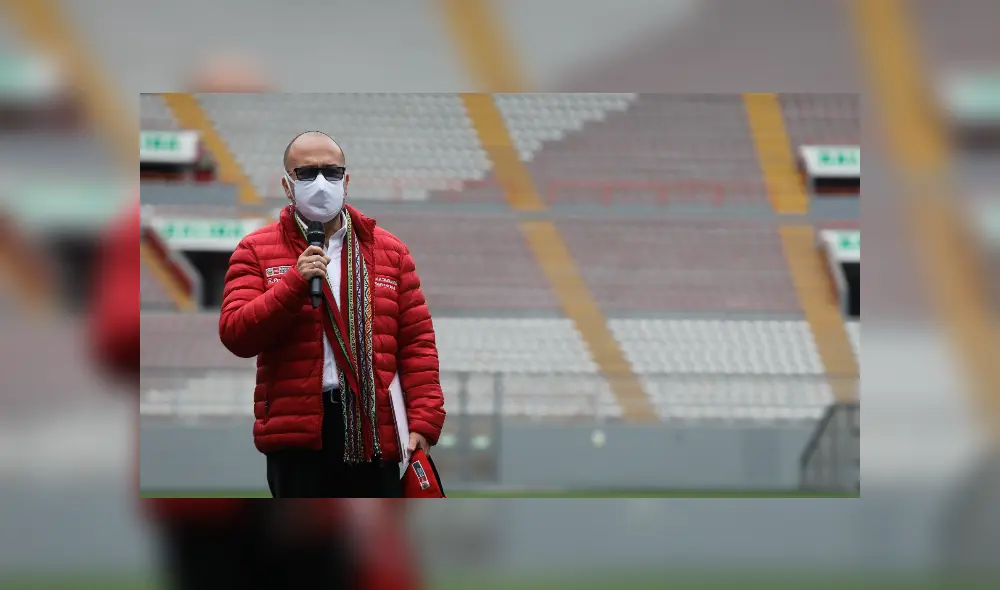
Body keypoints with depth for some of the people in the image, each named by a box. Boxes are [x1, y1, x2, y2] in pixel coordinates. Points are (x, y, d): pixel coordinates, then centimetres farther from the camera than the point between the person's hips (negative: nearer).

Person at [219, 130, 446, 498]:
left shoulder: (390, 251, 13)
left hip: (374, 428, 2)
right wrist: (294, 283, -17)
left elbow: (417, 342, 8)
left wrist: (423, 421, -3)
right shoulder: (257, 251, 7)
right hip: (296, 433, -2)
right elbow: (235, 334, -5)